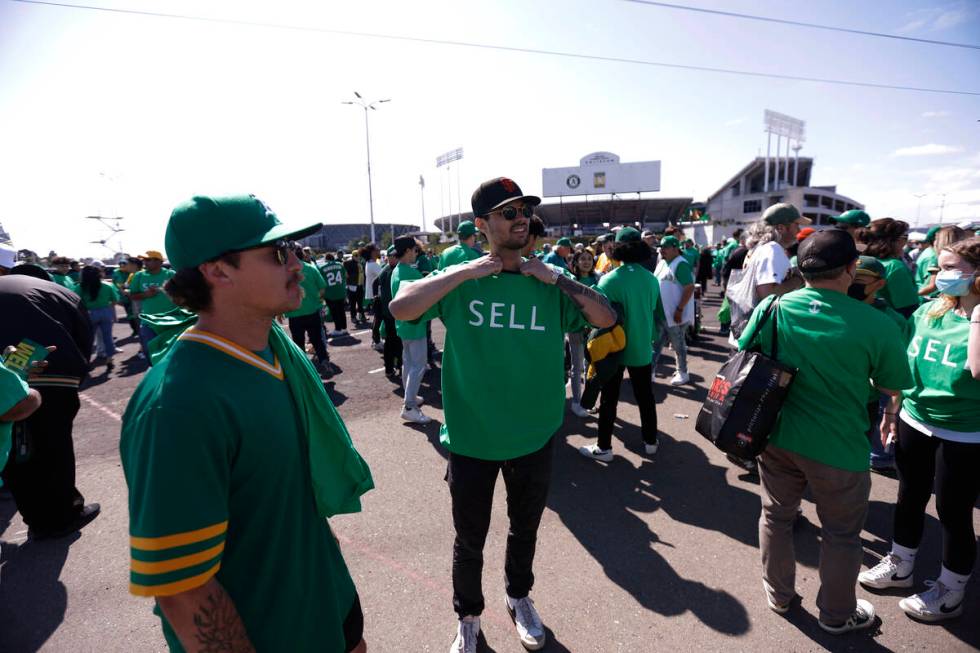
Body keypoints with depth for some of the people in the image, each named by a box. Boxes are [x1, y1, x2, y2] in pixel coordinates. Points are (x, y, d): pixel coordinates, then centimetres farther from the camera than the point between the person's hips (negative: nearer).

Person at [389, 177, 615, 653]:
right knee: (469, 539, 17)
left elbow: (607, 318, -9)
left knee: (525, 529, 25)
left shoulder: (550, 284, -2)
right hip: (470, 438, -2)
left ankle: (519, 598, 53)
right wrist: (465, 271, -23)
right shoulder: (460, 281, -8)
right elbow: (399, 309, -20)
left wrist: (558, 279, -16)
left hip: (534, 437, 2)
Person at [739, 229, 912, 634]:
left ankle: (779, 594, 44)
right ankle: (837, 614, 42)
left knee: (776, 516, 23)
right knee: (841, 536, 20)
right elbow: (892, 389, -4)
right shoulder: (877, 326, -19)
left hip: (777, 437, 3)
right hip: (838, 449, -3)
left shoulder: (772, 309, -11)